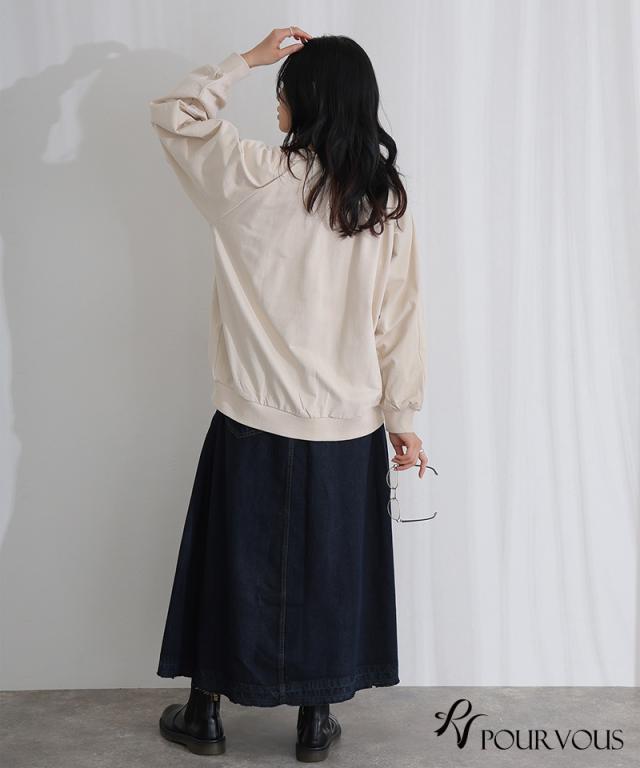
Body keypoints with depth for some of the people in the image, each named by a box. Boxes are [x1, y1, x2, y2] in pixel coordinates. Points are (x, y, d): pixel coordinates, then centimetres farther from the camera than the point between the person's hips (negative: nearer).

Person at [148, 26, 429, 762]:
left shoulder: (258, 176, -12)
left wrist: (248, 59, 6)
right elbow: (399, 317, 0)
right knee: (328, 568, 16)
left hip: (255, 421, -2)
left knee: (231, 560, 14)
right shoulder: (387, 198, -2)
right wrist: (400, 416, 8)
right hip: (349, 428, 3)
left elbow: (172, 114, 3)